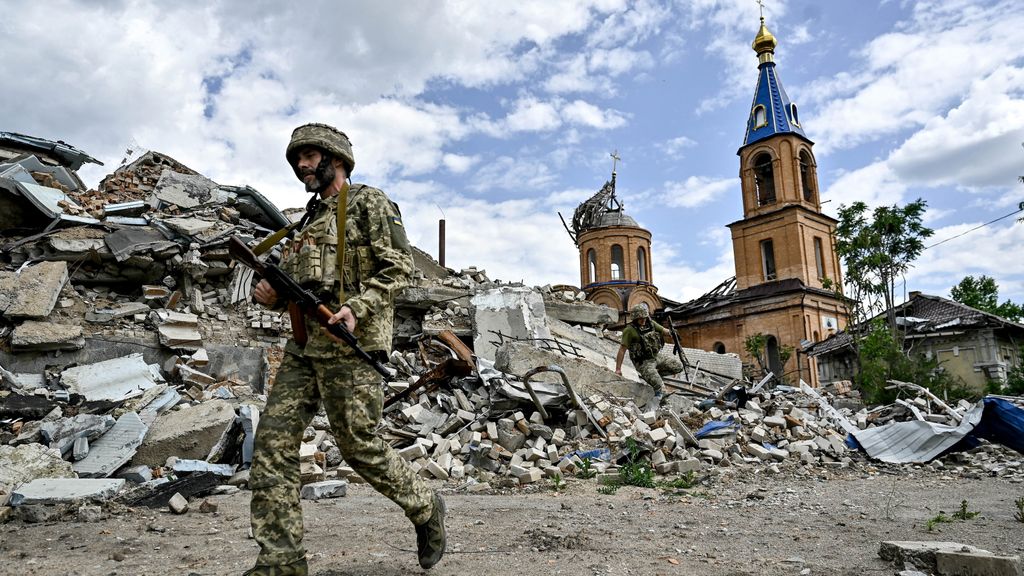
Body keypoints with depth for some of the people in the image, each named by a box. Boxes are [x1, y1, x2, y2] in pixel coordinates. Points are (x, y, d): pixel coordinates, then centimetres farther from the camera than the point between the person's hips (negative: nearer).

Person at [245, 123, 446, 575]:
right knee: (274, 439, -1)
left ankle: (425, 509, 21)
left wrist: (357, 308, -22)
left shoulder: (369, 204, -1)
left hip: (348, 343, -8)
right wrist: (273, 295, 3)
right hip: (304, 345, 8)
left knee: (359, 445, -3)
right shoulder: (309, 219, 22)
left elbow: (400, 267, -10)